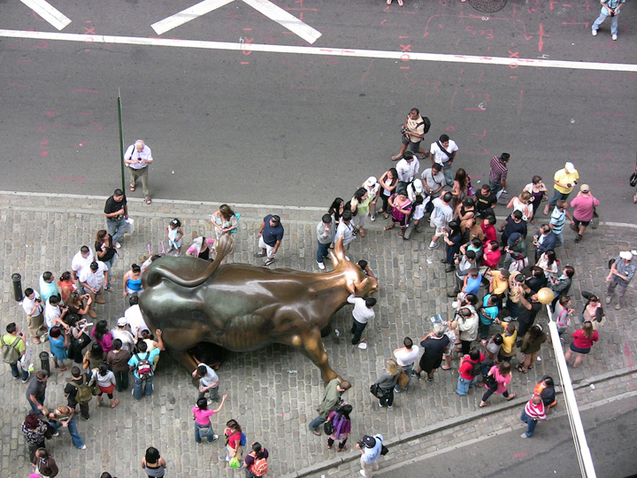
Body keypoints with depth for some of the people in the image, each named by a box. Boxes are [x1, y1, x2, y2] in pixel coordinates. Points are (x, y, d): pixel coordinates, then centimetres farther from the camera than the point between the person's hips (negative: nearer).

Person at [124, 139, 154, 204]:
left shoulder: (147, 150, -25)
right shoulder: (131, 148, -27)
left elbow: (151, 161, -16)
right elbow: (125, 160, -20)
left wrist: (146, 161, -41)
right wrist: (132, 161, -41)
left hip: (143, 169, -1)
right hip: (133, 168, 1)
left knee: (145, 183, -1)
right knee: (133, 178, 28)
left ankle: (148, 198, 18)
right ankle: (133, 184, 67)